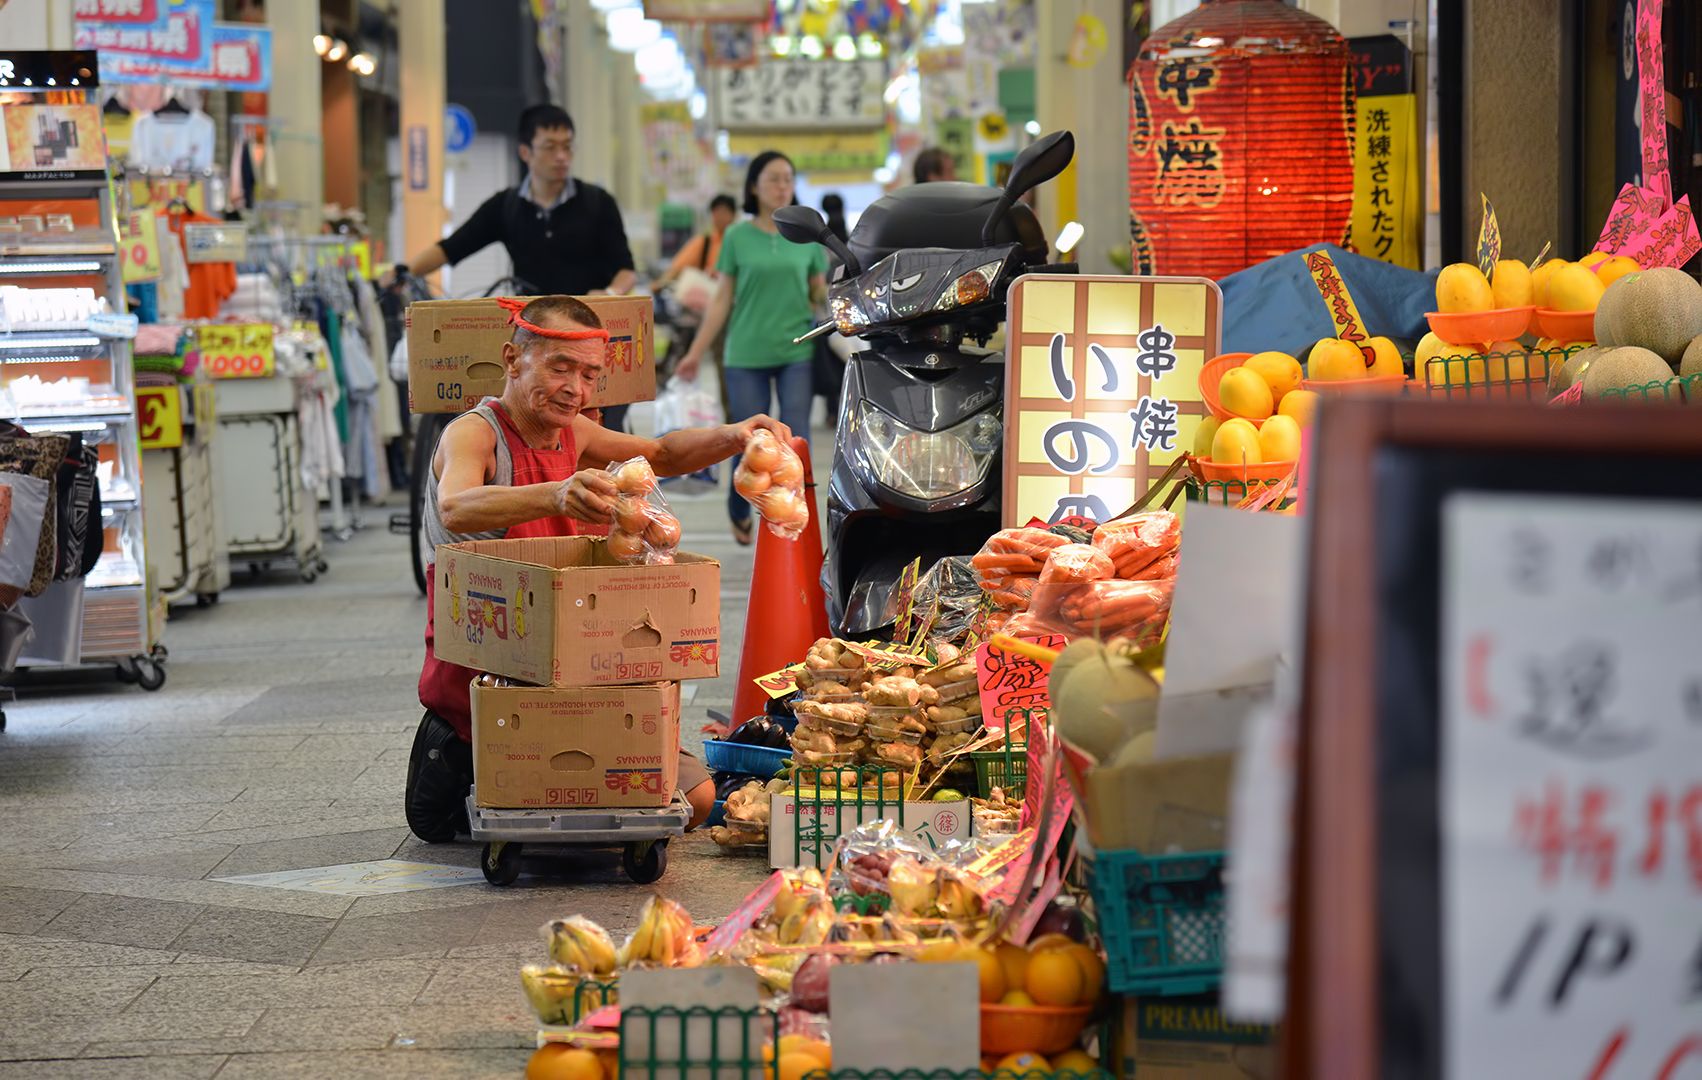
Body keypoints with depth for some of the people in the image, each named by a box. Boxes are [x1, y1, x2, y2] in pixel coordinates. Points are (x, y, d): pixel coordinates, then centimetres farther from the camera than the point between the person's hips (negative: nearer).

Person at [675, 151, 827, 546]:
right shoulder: (738, 237, 3)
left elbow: (820, 295, 11)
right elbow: (723, 301, 6)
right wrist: (696, 352, 4)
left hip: (798, 354, 1)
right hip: (747, 355, -1)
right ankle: (739, 510, 31)